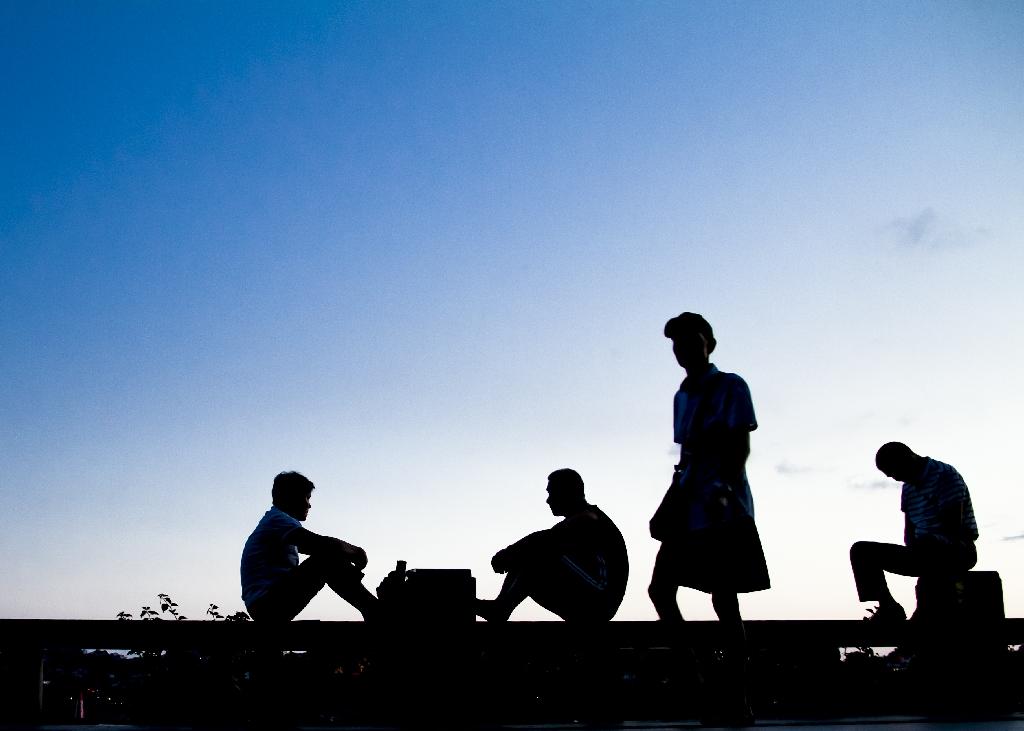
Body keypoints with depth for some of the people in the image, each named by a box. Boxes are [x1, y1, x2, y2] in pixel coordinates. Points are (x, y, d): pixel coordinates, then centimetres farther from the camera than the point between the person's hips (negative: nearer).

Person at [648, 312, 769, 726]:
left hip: (722, 509, -7)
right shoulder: (682, 397, 19)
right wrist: (673, 499, 17)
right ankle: (693, 679, 11)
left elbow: (740, 447, -11)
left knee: (724, 603, -6)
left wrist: (726, 491, -23)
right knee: (660, 589, 2)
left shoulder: (730, 387, -2)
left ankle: (737, 702, 1)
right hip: (689, 508, 8)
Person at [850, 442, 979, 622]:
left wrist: (918, 546, -22)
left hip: (958, 552, -8)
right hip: (925, 553, 8)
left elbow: (953, 527, -17)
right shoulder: (908, 487, 16)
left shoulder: (945, 475, -9)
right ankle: (887, 607, -15)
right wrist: (913, 548, -8)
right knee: (862, 550, 1)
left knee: (925, 544, -43)